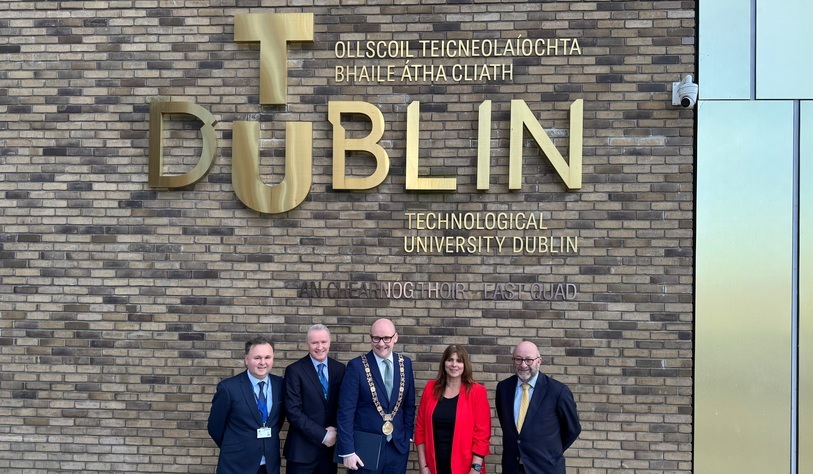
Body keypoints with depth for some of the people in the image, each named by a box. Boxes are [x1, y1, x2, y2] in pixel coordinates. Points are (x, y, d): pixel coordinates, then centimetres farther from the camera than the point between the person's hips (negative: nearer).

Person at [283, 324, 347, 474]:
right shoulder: (294, 370, -6)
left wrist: (336, 431, -9)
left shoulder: (339, 369, 6)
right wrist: (322, 435, -14)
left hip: (331, 446, 3)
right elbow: (293, 411, -12)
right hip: (302, 449, -3)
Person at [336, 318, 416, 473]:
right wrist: (347, 450, -13)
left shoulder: (405, 363, 3)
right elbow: (346, 411, -11)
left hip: (398, 446, 4)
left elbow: (409, 404, 12)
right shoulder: (356, 366, -10)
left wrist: (408, 435, 6)